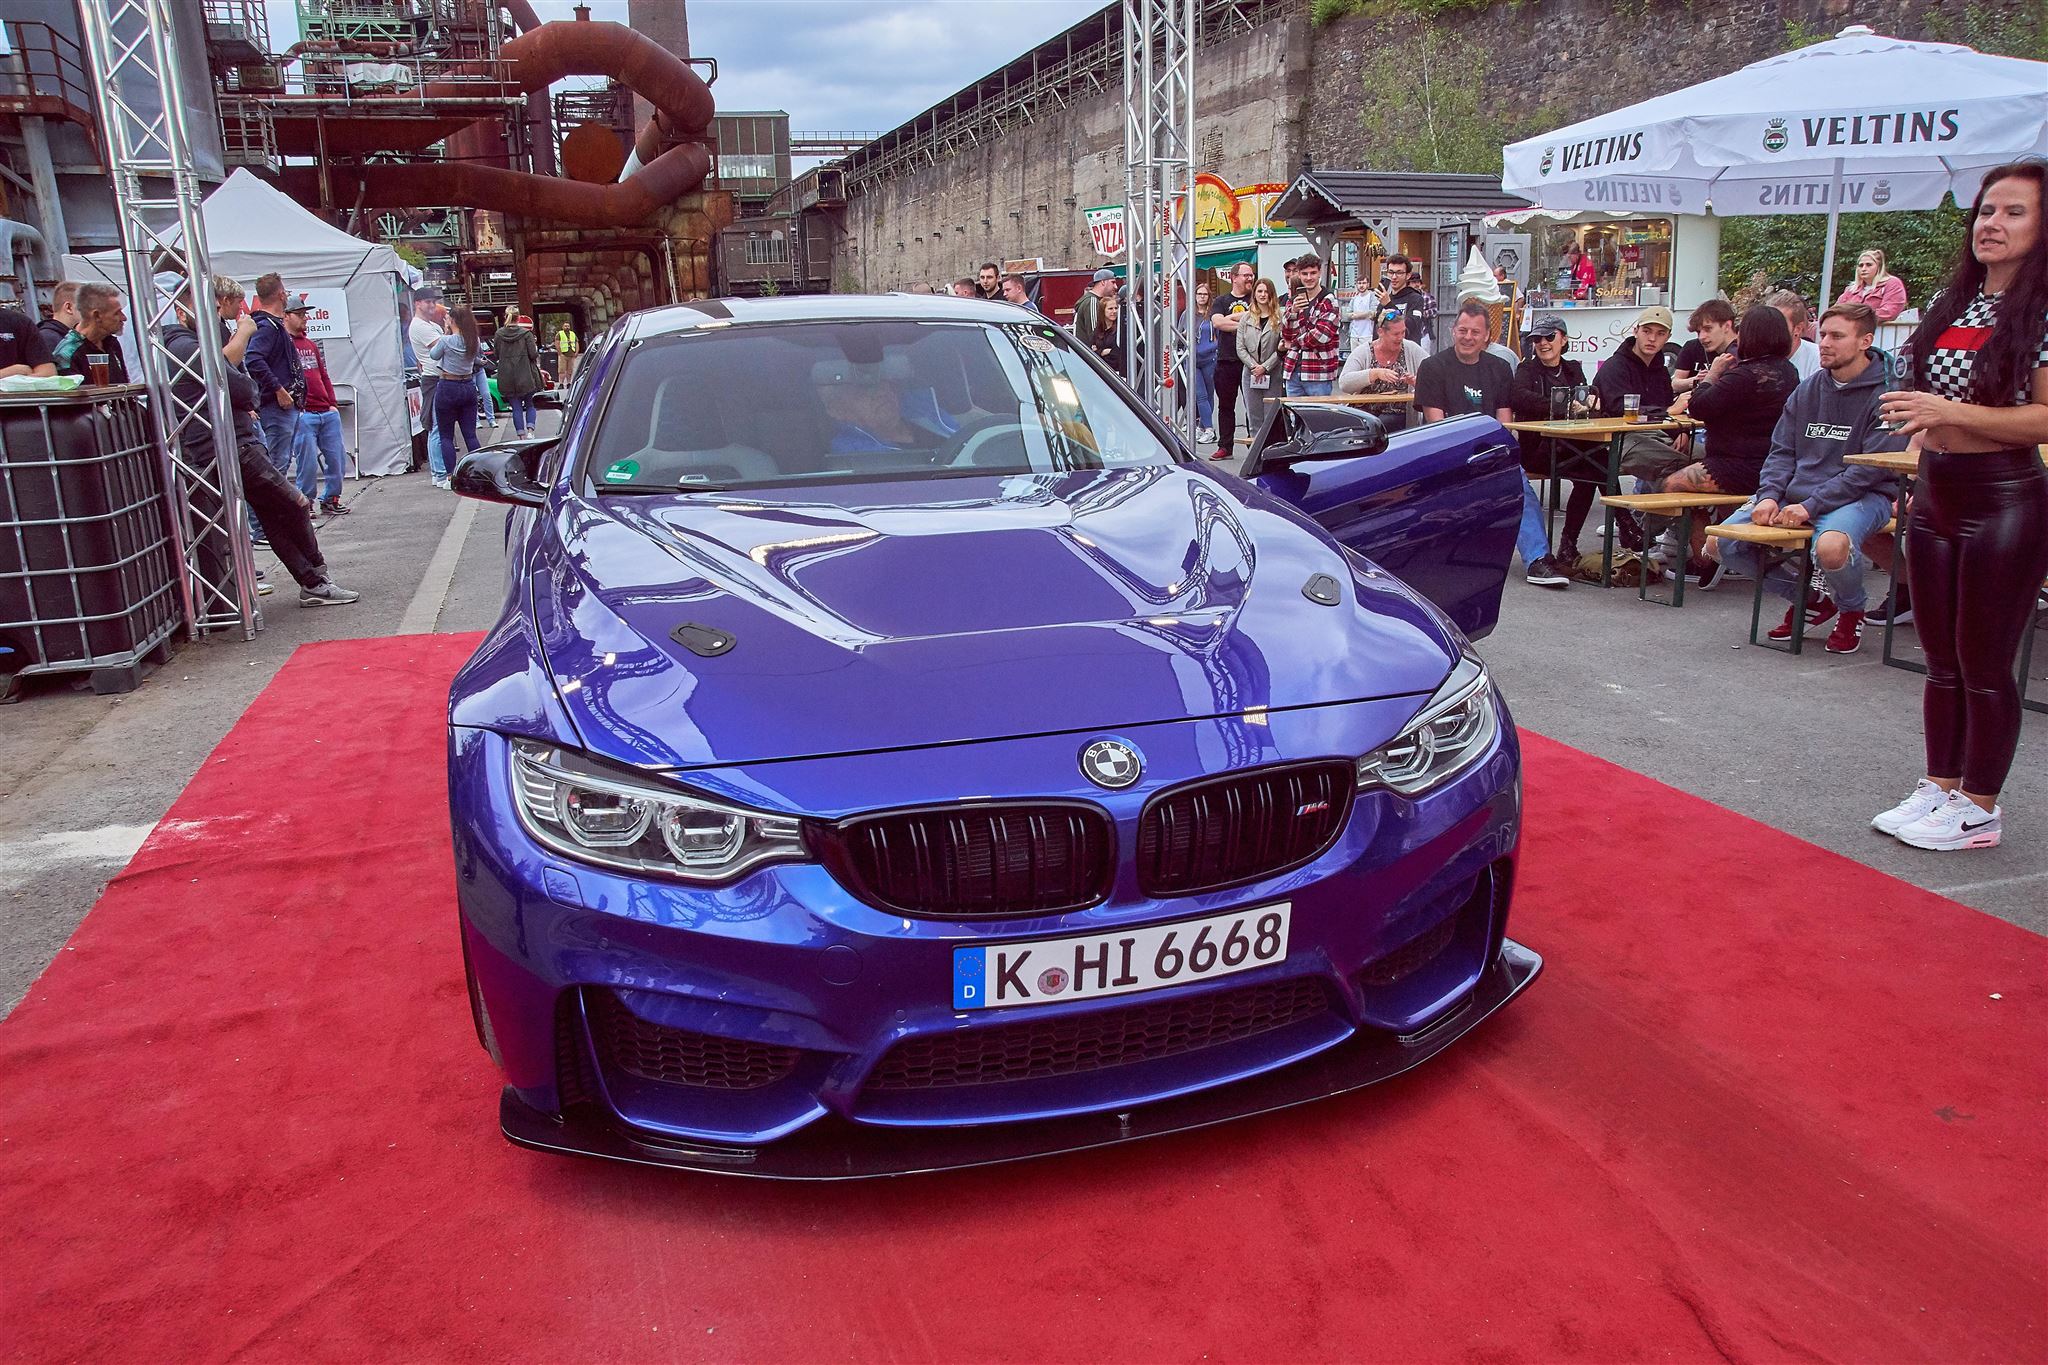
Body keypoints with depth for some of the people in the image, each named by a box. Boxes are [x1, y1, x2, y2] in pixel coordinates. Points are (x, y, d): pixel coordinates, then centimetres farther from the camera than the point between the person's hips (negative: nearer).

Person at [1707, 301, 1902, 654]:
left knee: (1831, 547, -40)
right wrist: (1769, 495, -9)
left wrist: (1812, 506, -22)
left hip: (1862, 496, -6)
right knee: (1720, 543, -8)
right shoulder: (1807, 390, 12)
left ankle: (1852, 610, -2)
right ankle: (1808, 598, 12)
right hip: (1797, 492, 7)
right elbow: (1782, 451, 11)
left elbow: (1873, 467, -15)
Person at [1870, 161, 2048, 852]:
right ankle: (1939, 788, 24)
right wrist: (1921, 482, 14)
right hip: (1936, 499, 7)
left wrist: (1950, 412, -24)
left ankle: (1978, 809, 12)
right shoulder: (1951, 304, 12)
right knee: (1942, 661, 13)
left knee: (1985, 666, 1)